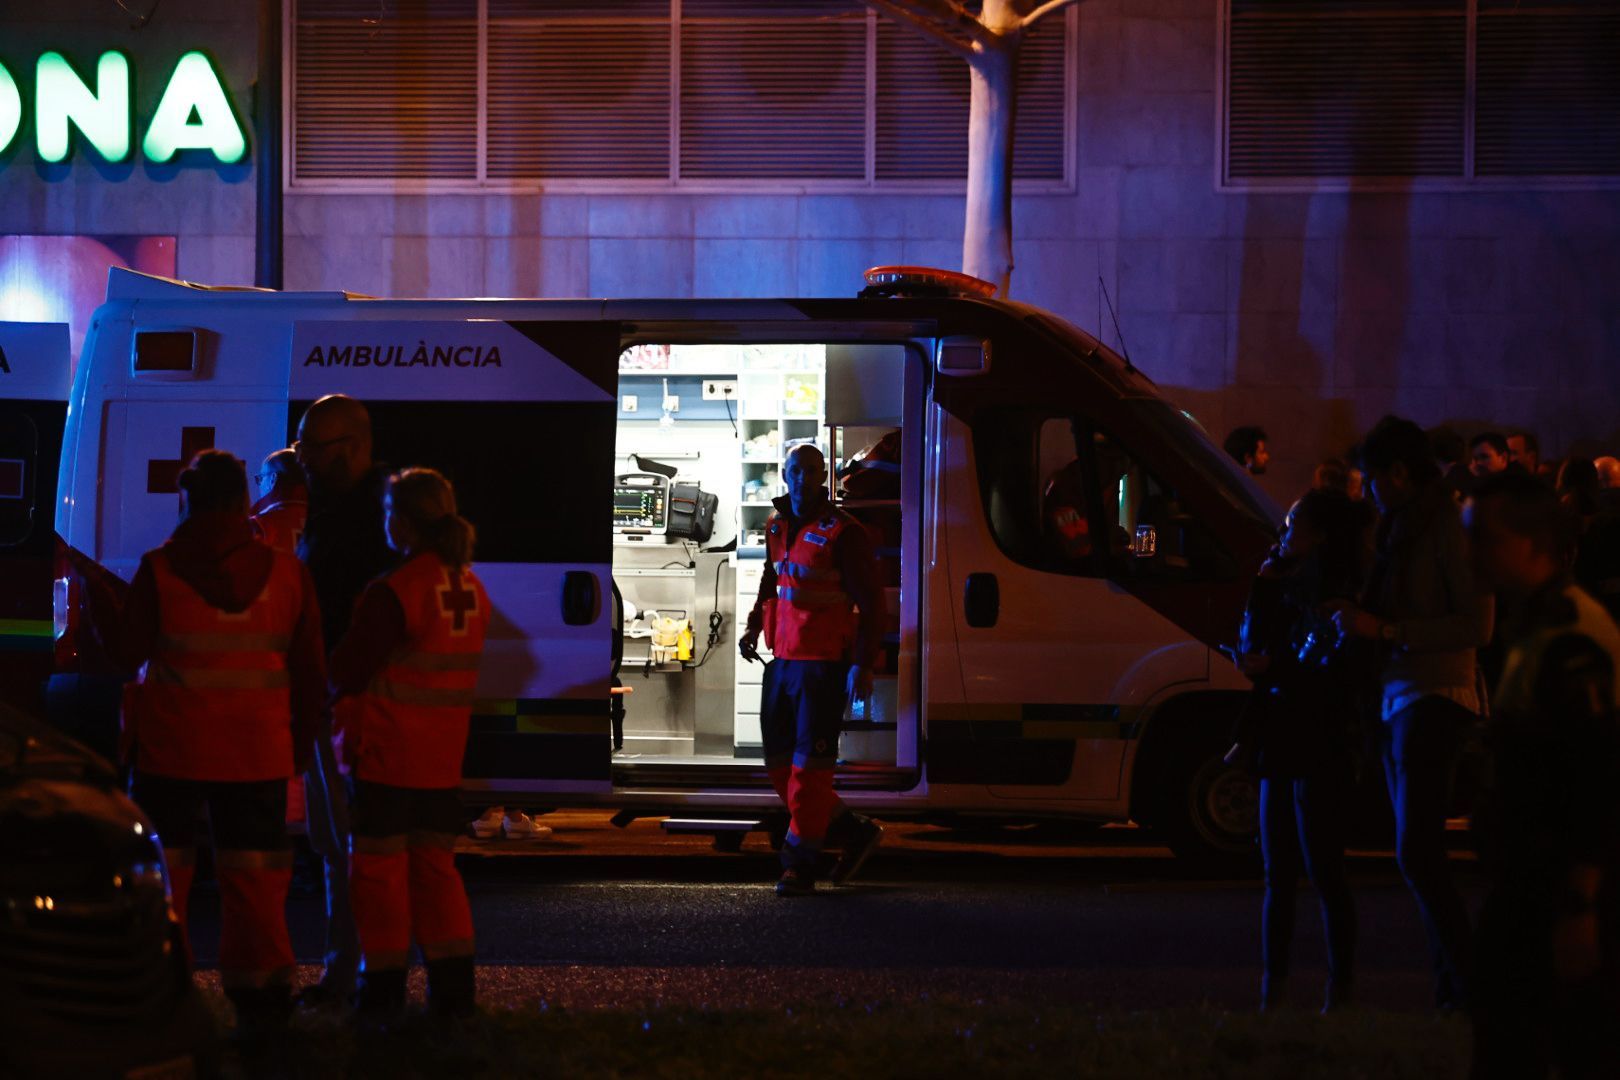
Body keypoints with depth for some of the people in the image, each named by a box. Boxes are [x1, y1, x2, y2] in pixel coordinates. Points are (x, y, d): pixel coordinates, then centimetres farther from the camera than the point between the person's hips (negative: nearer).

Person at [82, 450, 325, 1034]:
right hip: (257, 754, 2)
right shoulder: (286, 572, 0)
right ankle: (260, 994, 5)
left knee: (162, 867, 9)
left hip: (172, 749, -2)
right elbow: (309, 671, 4)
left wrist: (96, 601, 12)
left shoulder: (159, 570, -7)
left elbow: (128, 650, -3)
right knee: (251, 872, 7)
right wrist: (299, 742, 15)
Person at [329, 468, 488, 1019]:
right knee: (435, 865, 15)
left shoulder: (392, 592, -18)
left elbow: (345, 671, -13)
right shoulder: (472, 590, 4)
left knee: (380, 866, 4)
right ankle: (453, 984, 12)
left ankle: (384, 987, 8)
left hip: (386, 756, -6)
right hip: (443, 760, 6)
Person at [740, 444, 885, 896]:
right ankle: (854, 832, 23)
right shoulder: (777, 527, 13)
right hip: (782, 661, 8)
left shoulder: (842, 532, -9)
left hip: (824, 664, -8)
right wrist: (753, 628, 17)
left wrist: (862, 664, -16)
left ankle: (801, 862, 0)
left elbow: (870, 601, -10)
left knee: (810, 763, -6)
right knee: (779, 761, 10)